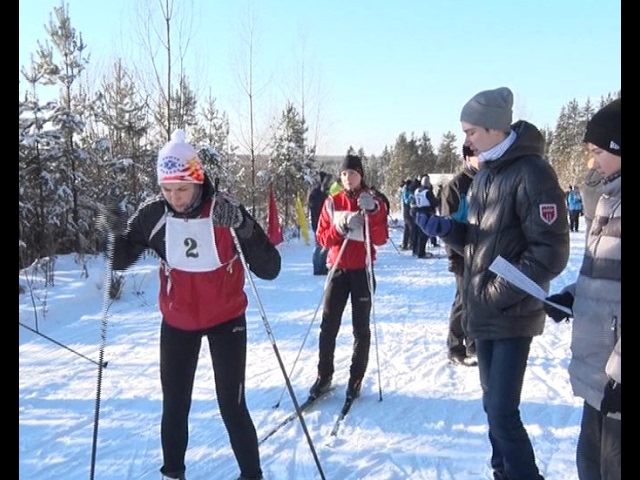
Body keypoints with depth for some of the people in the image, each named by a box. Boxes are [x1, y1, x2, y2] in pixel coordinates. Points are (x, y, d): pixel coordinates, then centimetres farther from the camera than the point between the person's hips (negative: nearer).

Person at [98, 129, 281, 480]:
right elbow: (120, 262, -1)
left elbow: (269, 269, -24)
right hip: (177, 323, 3)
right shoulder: (153, 214, -13)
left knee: (231, 406, 0)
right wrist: (115, 234, -22)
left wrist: (244, 228, -40)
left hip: (226, 320, -2)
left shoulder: (225, 211, -21)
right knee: (174, 405, 12)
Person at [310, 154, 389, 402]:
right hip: (338, 269, 2)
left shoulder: (374, 202, 0)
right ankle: (324, 376, 14)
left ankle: (356, 379, 16)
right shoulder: (332, 202, 4)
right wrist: (339, 228, -17)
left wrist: (372, 212, -21)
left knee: (361, 327, 5)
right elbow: (322, 238, 1)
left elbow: (381, 239, -9)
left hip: (363, 270, -1)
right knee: (328, 325, 1)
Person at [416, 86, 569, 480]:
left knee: (503, 413, -5)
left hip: (512, 314, -8)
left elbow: (551, 253, -19)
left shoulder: (532, 172, -15)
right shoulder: (484, 174, 11)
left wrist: (500, 293, -20)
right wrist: (446, 228, -3)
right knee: (493, 406, 18)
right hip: (483, 313, 8)